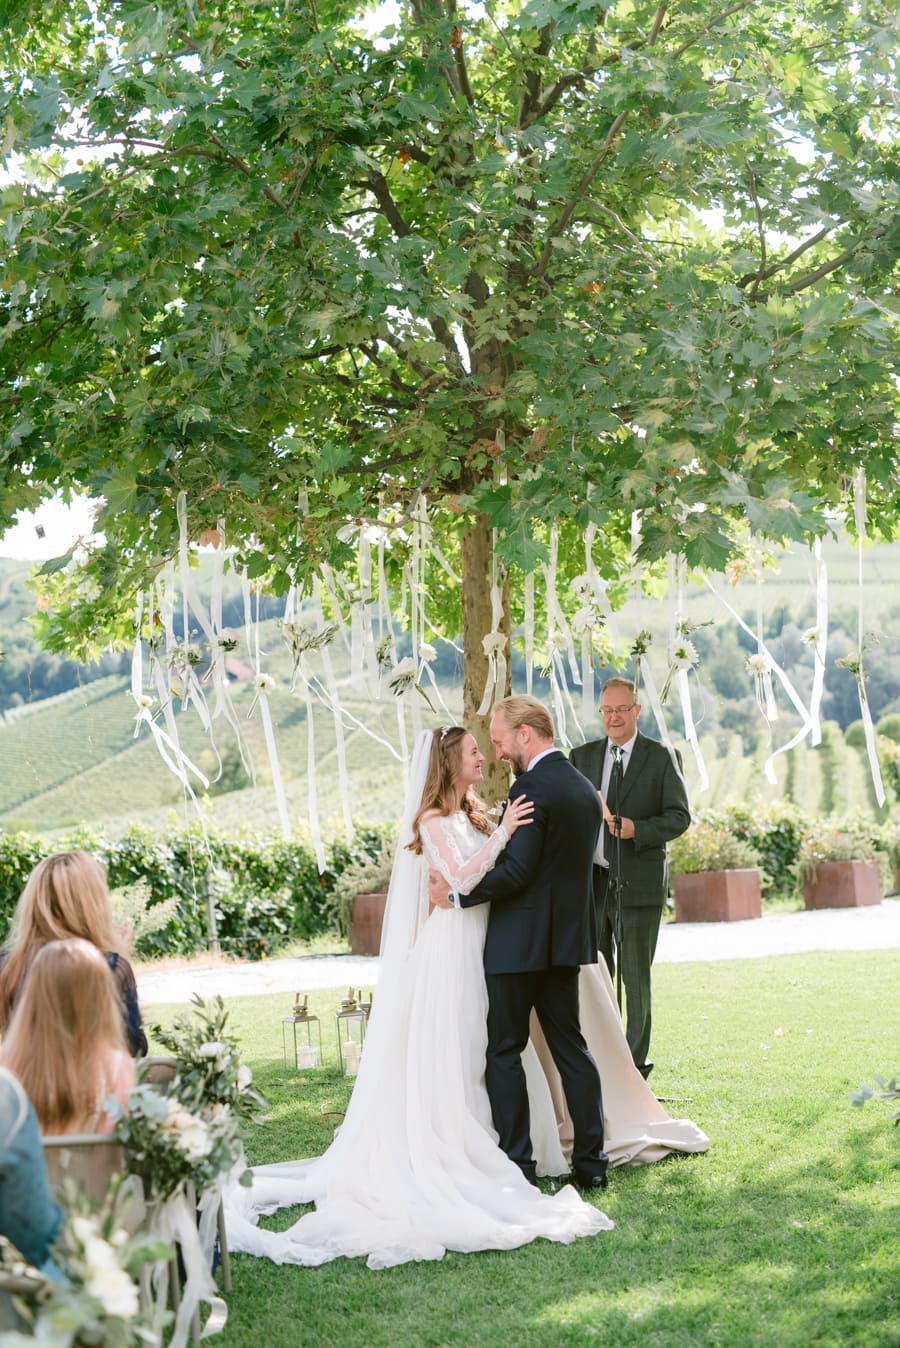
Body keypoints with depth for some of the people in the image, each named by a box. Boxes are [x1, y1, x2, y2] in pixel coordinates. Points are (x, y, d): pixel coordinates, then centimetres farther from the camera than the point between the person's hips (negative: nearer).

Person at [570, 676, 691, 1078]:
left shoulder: (662, 757, 0)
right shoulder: (582, 756, 11)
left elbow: (679, 815, -4)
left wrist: (636, 829, -19)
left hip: (638, 884, -3)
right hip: (589, 882, 4)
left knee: (635, 980, 4)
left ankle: (635, 1065, 11)